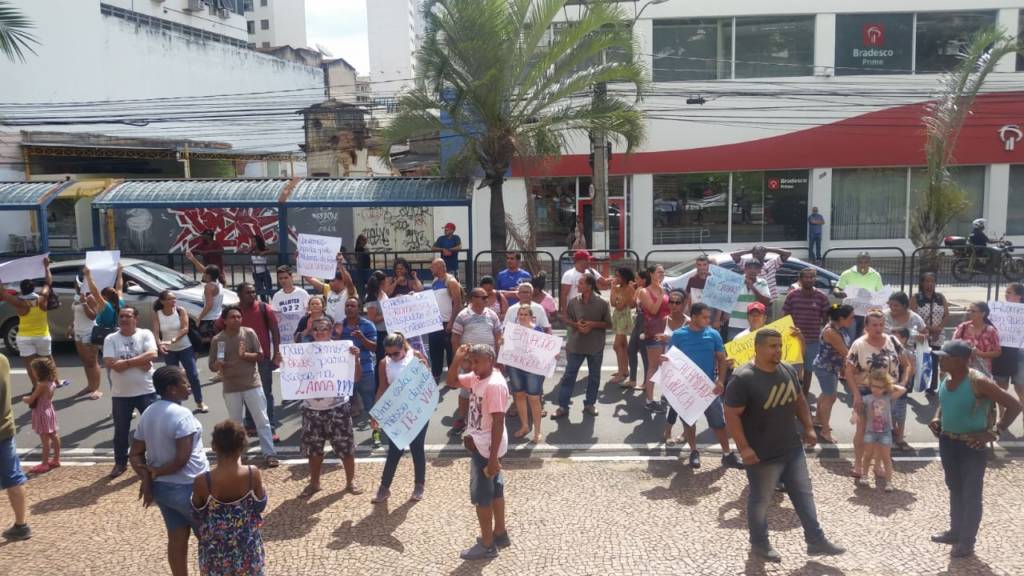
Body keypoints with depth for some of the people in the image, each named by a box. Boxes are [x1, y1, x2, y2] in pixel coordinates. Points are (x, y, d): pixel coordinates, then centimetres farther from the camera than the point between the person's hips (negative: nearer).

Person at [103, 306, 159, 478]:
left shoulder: (145, 334, -3)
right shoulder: (111, 339, -1)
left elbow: (152, 354, -19)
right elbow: (111, 364, -14)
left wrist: (126, 362, -18)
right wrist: (139, 362, -17)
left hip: (146, 391, -1)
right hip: (120, 394, 1)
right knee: (121, 430, 12)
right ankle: (120, 463, 29)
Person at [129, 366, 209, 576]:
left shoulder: (147, 414, 3)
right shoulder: (181, 414, -23)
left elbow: (135, 454, 5)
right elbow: (182, 458, -25)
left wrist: (146, 477, -7)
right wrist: (156, 472, -11)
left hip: (161, 487, 7)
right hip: (188, 487, -7)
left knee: (177, 539, 17)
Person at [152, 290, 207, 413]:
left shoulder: (181, 311, -10)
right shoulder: (157, 315, -6)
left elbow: (185, 329, -19)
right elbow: (155, 332, -13)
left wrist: (172, 340, -33)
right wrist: (159, 343, -34)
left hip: (185, 348, -1)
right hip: (168, 351, 1)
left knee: (193, 375, -3)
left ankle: (200, 403, 9)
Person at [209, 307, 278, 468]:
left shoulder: (249, 333, -3)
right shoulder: (217, 339, -2)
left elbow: (260, 355, -2)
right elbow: (212, 366, 2)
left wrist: (245, 355, -20)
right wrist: (217, 365, -21)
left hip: (252, 384, -1)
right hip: (231, 388, 1)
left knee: (263, 421, 0)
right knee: (235, 424, 12)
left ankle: (270, 454, 4)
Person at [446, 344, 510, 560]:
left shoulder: (495, 385, -25)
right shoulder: (476, 377, 2)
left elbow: (498, 423, -25)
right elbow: (451, 382, 11)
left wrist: (493, 457, -24)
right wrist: (457, 360, -6)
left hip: (486, 448, -9)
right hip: (481, 444, 9)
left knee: (481, 496, 2)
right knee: (494, 489, 19)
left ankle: (487, 545, 14)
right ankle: (500, 534, 33)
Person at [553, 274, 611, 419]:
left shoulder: (602, 303, -9)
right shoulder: (573, 302, -2)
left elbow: (608, 324, -4)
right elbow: (567, 320, 7)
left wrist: (593, 324, -18)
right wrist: (576, 325, -13)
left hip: (596, 346, -1)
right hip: (576, 345, 1)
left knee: (594, 376, 12)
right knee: (569, 375, 2)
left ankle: (589, 404, 28)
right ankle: (563, 406, 9)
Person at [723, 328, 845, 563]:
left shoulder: (788, 370, 1)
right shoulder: (743, 378, -22)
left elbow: (799, 400, 17)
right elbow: (731, 414, -21)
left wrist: (808, 428, 12)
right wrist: (744, 447, -23)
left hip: (793, 448, 7)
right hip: (762, 454, -7)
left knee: (804, 494, 15)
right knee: (760, 500, 10)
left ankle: (816, 541, 29)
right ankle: (759, 543, 29)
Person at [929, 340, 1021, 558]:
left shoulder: (978, 382, -22)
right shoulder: (946, 379, 0)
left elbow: (1014, 405, -20)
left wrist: (994, 433, -22)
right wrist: (937, 418, 2)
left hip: (972, 446, -7)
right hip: (947, 442, 7)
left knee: (970, 494, 6)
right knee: (955, 489, 20)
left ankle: (967, 541, 20)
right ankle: (955, 532, 35)